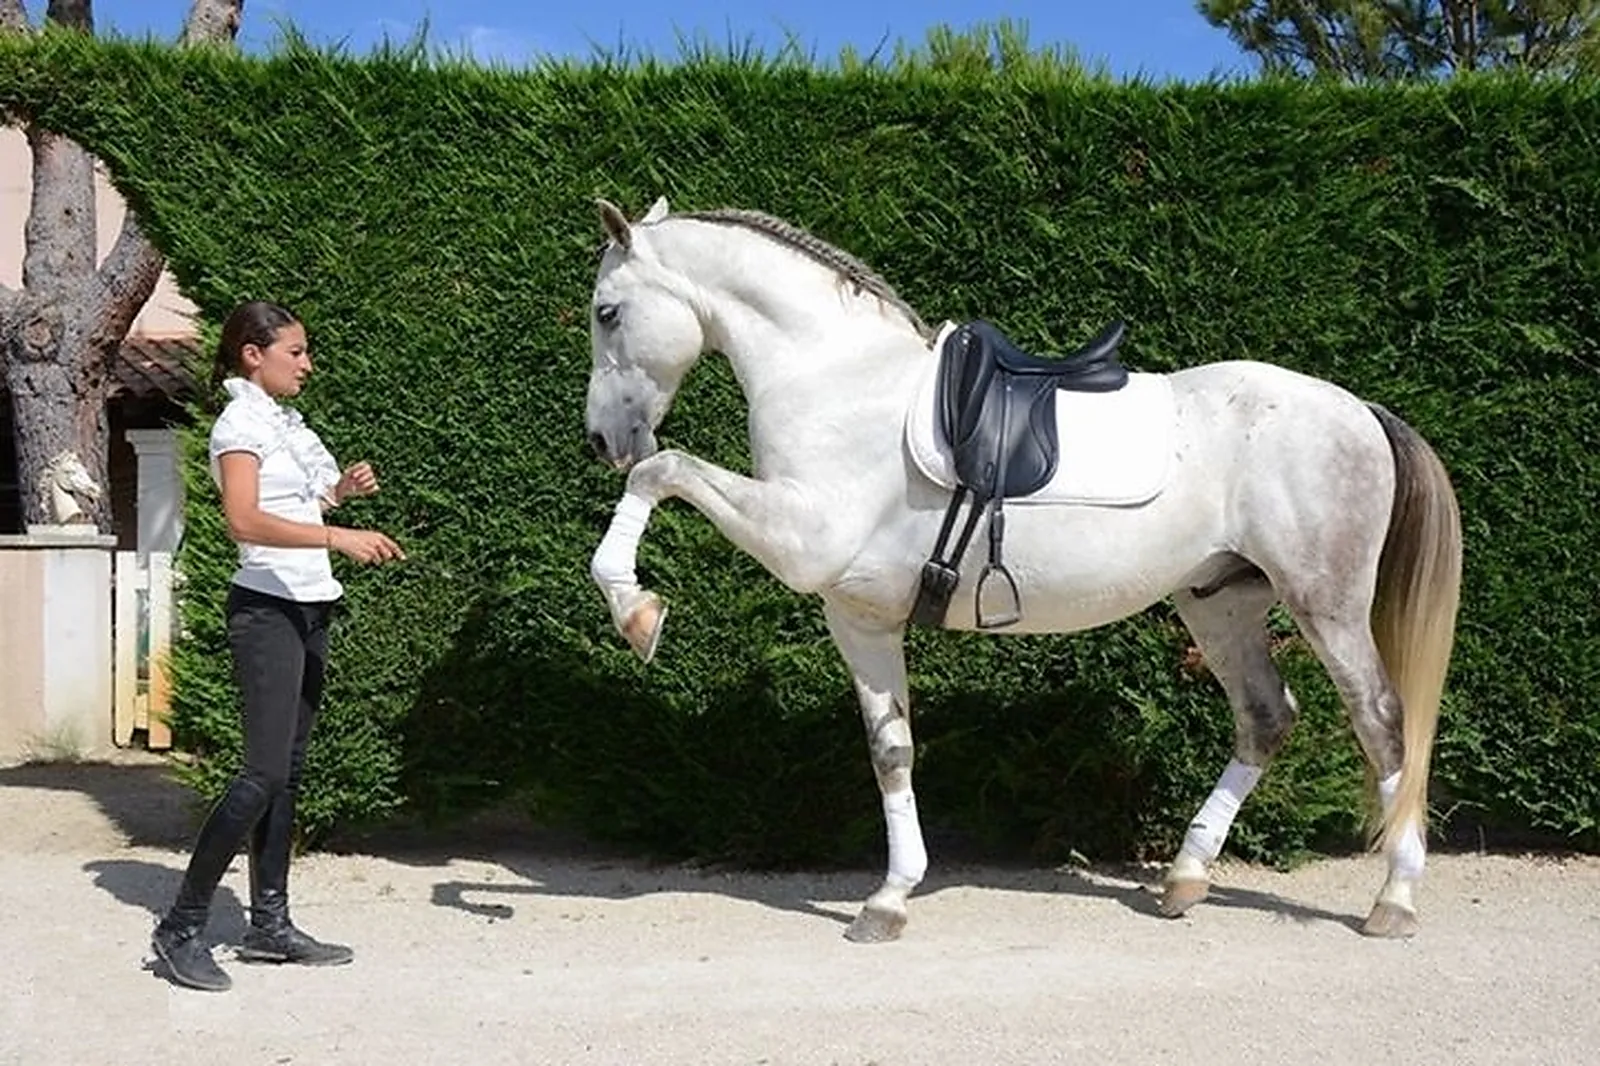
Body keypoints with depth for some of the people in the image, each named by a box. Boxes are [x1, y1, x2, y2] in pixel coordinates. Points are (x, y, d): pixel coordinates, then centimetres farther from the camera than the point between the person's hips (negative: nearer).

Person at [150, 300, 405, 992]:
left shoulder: (285, 421, 17)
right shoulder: (239, 424, -9)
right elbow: (243, 521, -24)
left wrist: (342, 489, 9)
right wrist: (337, 537, -33)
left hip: (309, 609, 9)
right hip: (267, 610, -9)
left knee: (288, 772, 9)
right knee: (263, 774, -13)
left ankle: (270, 924, 15)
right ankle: (181, 927, -4)